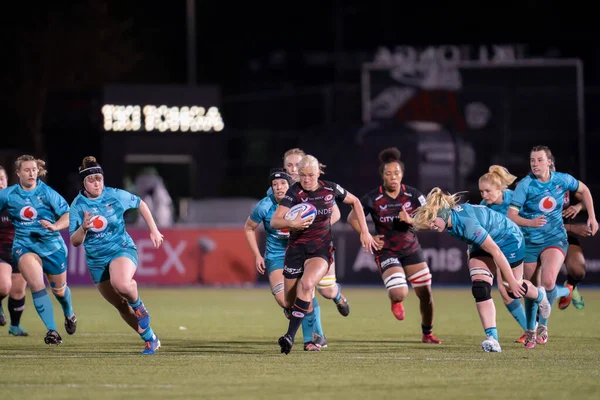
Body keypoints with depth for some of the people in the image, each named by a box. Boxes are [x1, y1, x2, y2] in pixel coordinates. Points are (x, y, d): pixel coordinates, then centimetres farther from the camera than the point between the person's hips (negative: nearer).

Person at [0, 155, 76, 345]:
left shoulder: (47, 193, -9)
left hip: (52, 244, 0)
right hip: (25, 245, 0)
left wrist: (55, 226, -29)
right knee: (37, 285, -23)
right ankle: (51, 330, -19)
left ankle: (69, 314, 51)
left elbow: (68, 215, -10)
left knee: (59, 290, 16)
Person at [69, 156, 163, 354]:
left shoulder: (116, 196, -9)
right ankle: (150, 339, 26)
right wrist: (83, 228, -29)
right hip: (96, 260, 3)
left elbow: (140, 204, 11)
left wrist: (154, 230, 11)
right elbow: (74, 242, -8)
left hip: (122, 249, -3)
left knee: (121, 283, -37)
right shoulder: (78, 206, -6)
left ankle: (138, 306, -4)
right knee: (121, 306, 8)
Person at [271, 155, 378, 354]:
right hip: (297, 248, 0)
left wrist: (365, 231, 8)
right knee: (289, 303, 1)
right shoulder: (295, 192, -12)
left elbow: (355, 202, 13)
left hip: (321, 249, 0)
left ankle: (290, 336, -27)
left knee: (306, 284, -31)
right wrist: (291, 223, -40)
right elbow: (274, 221, -20)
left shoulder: (331, 189, -5)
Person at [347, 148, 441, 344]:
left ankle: (427, 333, 26)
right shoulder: (373, 198, -13)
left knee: (425, 293, 2)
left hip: (411, 249, 3)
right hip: (386, 252, -3)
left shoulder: (413, 195, -7)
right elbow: (352, 218, -1)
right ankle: (395, 301, 19)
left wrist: (411, 220, -24)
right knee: (399, 294, -22)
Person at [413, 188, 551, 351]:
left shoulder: (467, 223, -41)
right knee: (480, 288, -13)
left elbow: (496, 251, -36)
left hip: (509, 240, -7)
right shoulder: (450, 219, -17)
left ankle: (539, 296, 45)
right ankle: (492, 338, -16)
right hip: (482, 245, 7)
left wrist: (511, 282, -30)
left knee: (514, 289, 10)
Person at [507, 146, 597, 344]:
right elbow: (511, 215, -19)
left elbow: (583, 189, 16)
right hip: (529, 242, 0)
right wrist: (530, 222, -38)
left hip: (555, 239, 0)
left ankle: (543, 325, 0)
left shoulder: (562, 180, -6)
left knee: (548, 283, -23)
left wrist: (592, 216, 10)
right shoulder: (525, 185, -13)